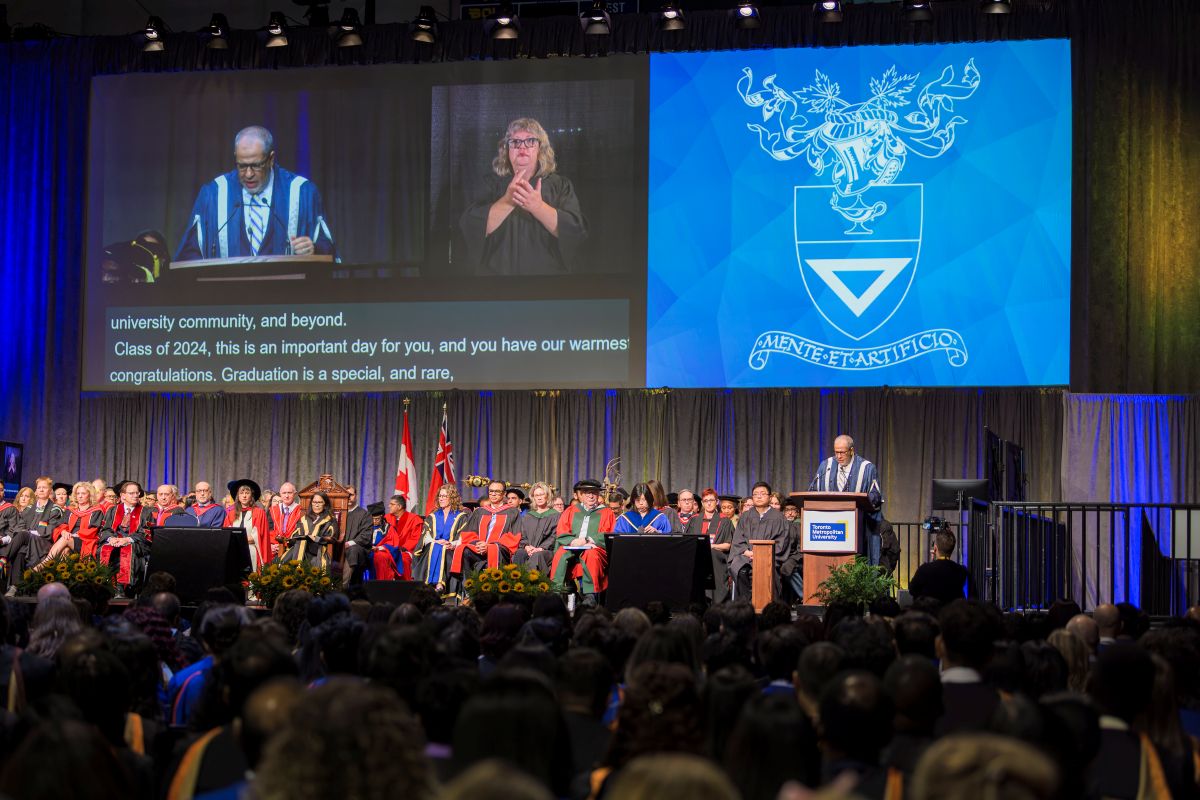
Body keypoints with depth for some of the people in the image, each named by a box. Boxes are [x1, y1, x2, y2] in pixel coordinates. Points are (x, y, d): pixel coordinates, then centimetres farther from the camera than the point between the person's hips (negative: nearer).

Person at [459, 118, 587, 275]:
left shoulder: (560, 185, -1)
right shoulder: (493, 184, 1)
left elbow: (576, 231, -15)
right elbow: (471, 228, -13)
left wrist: (538, 207, -29)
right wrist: (507, 201, -27)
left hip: (548, 272, 0)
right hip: (499, 271, 0)